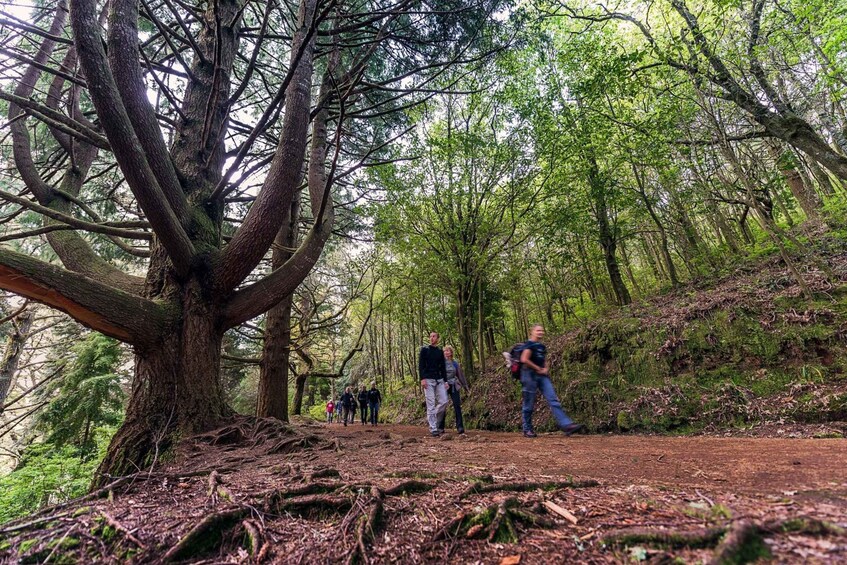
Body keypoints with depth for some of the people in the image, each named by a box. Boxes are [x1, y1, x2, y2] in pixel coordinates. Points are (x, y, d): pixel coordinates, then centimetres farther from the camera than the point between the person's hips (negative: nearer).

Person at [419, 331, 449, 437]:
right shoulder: (424, 349, 1)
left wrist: (445, 381, 7)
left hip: (439, 380, 5)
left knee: (444, 402, -3)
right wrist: (422, 379, -14)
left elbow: (443, 367, 15)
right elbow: (420, 365, -5)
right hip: (428, 380, -5)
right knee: (431, 404, -6)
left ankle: (431, 419, 19)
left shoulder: (440, 351, 14)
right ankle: (433, 429, -1)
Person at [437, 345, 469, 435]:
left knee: (457, 406, -3)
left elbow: (460, 375, 18)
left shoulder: (455, 363, 10)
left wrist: (465, 386, 19)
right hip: (444, 387, -3)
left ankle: (460, 428, 2)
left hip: (454, 387, 3)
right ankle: (440, 428, 13)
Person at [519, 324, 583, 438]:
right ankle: (527, 430, 13)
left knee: (554, 400, -2)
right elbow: (524, 360, -19)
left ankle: (566, 425, -6)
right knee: (529, 404, 1)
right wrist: (539, 369, -11)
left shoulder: (542, 346, 18)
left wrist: (546, 369, 5)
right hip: (530, 375, -8)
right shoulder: (529, 344, -7)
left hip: (542, 376, 8)